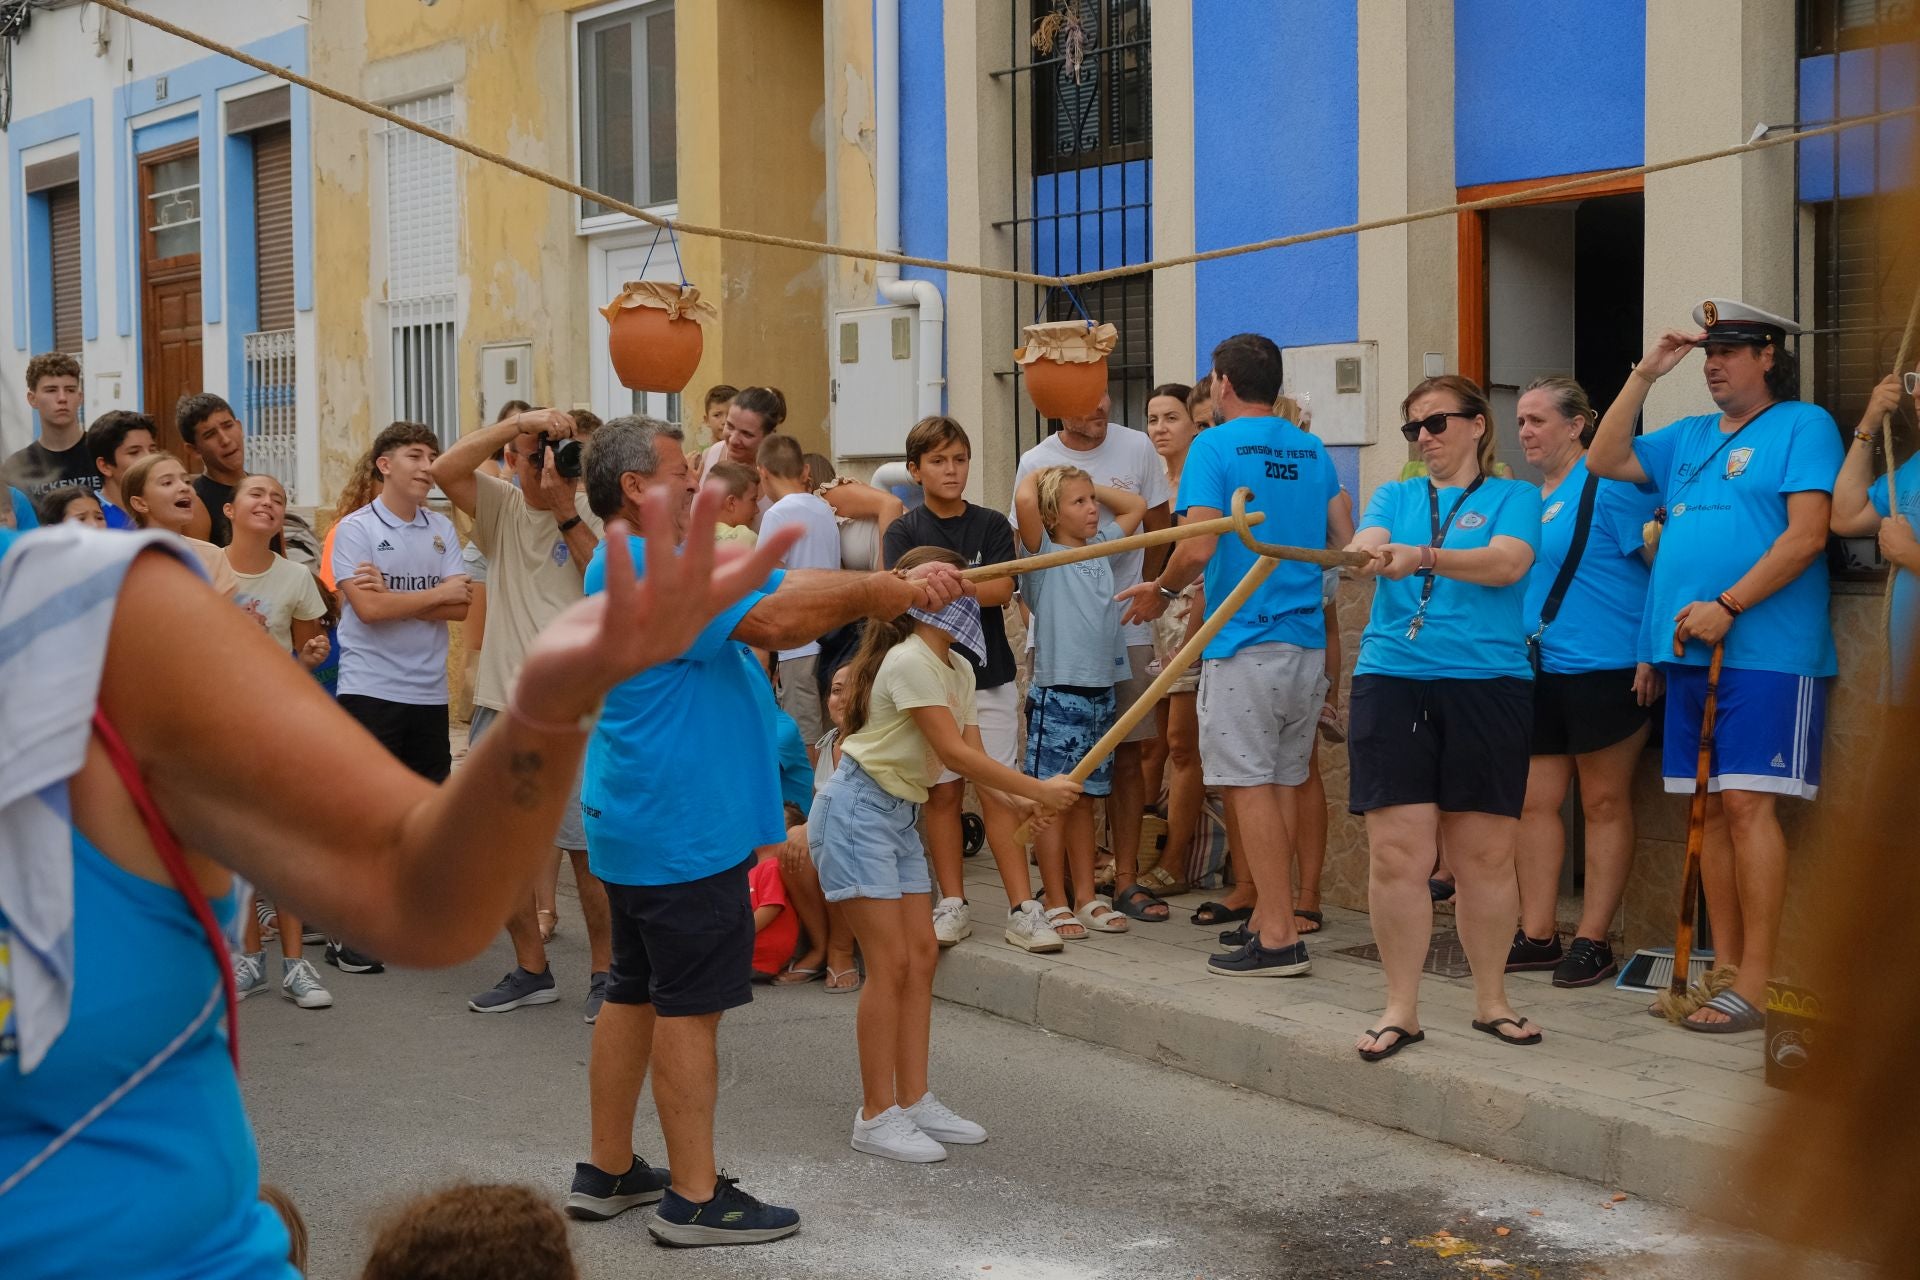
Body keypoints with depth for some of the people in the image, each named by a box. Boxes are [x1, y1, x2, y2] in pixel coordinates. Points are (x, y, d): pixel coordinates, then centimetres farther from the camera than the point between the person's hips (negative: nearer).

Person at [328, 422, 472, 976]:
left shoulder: (442, 529, 10)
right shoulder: (355, 529, -5)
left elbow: (460, 606, -2)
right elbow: (368, 608, -17)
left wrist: (394, 597, -15)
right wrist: (436, 595, -6)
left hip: (429, 691, 5)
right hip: (370, 688, -5)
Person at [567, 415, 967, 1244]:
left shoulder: (632, 563, 15)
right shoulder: (648, 567, -18)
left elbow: (780, 588, 8)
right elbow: (775, 621, -28)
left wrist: (890, 587, -3)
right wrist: (878, 594, -16)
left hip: (641, 824, 11)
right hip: (681, 829, -11)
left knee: (636, 992, 16)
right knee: (690, 1007, -4)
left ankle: (608, 1172, 25)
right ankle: (694, 1198, 3)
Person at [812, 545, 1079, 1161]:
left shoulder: (957, 669, 10)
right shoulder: (909, 661, -19)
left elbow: (973, 752, 3)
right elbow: (952, 753, -23)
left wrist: (1017, 799, -14)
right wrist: (1038, 790, -20)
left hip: (899, 814, 9)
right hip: (857, 810, -9)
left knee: (921, 954, 7)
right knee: (891, 960, -9)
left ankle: (914, 1101, 14)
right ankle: (877, 1116, -2)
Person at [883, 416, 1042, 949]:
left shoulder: (992, 525, 6)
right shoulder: (904, 532, 3)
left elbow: (1002, 591, -8)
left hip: (989, 676, 0)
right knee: (942, 793, 4)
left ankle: (1024, 910, -5)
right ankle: (953, 905, 13)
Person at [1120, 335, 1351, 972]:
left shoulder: (1215, 446, -8)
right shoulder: (1312, 451, 12)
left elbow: (1198, 549, -16)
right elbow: (1347, 540, 16)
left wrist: (1161, 591, 3)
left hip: (1243, 642, -7)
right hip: (1307, 641, 7)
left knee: (1251, 786, -4)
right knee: (1283, 784, 13)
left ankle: (1279, 937, -7)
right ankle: (1267, 914, 18)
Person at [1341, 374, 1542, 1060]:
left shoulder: (1514, 496, 8)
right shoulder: (1394, 496, 17)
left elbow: (1507, 563, -11)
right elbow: (1367, 543, -3)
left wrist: (1422, 557, -26)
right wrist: (1363, 555, -29)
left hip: (1487, 685, -2)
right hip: (1392, 680, 2)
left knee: (1485, 855, 2)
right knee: (1396, 851, -5)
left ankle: (1490, 1000, 18)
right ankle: (1401, 1008, 5)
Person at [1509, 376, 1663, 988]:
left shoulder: (1609, 484, -9)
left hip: (1604, 670, -8)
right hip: (1537, 672, 8)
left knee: (1604, 804, 2)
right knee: (1535, 802, 7)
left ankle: (1593, 940, 7)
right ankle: (1537, 935, 14)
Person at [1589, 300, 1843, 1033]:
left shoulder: (1803, 426, -3)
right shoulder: (1690, 437, 20)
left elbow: (1807, 534, -12)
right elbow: (1604, 462, 19)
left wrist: (1726, 606, -17)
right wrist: (1645, 374, 12)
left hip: (1767, 651, -7)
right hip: (1690, 651, 7)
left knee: (1747, 803, -12)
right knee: (1710, 808, 7)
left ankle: (1756, 982, -10)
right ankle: (1723, 966, 13)